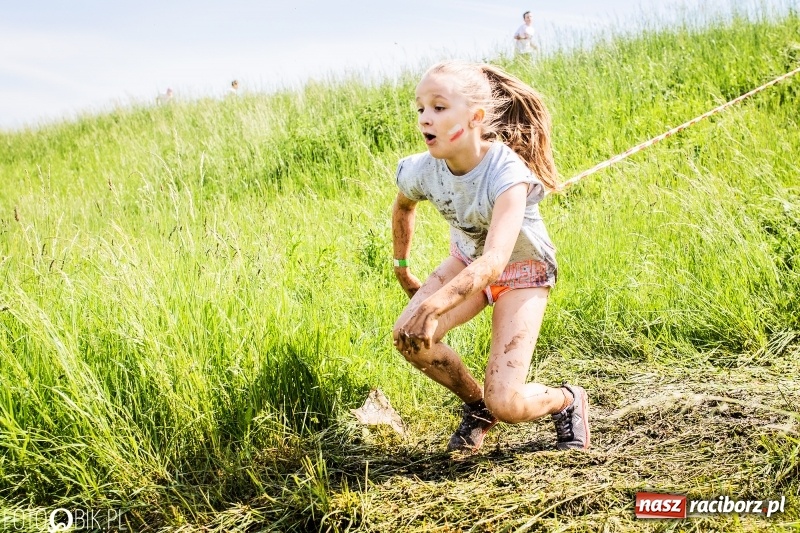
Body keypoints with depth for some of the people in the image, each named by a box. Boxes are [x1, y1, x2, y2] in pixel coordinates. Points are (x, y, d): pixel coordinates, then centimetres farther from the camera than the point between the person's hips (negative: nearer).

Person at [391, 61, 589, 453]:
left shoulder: (507, 173, -37)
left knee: (506, 405, -17)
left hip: (521, 272, -5)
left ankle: (566, 401, 20)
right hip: (467, 261, 5)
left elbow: (494, 261, -50)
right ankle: (476, 406, 6)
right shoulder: (422, 171, -21)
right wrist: (402, 269, 13)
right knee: (408, 336, -23)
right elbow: (403, 207, 7)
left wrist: (434, 304, -65)